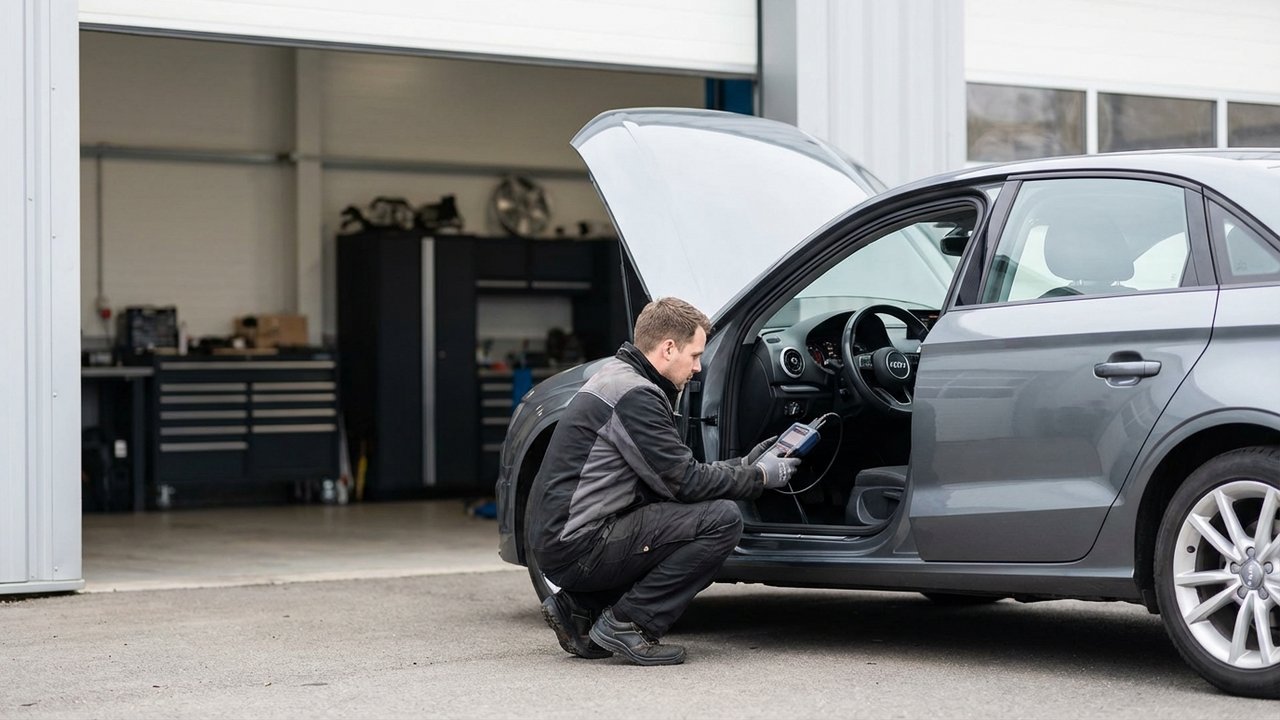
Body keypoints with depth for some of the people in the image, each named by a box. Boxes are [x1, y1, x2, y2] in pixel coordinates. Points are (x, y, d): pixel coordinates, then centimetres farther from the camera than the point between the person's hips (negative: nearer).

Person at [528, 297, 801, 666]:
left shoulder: (618, 374, 16)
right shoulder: (635, 396, -16)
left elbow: (676, 472, 22)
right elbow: (685, 482, -14)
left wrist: (742, 465, 17)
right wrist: (759, 477, -2)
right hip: (579, 549, -10)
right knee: (722, 518, -15)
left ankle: (578, 607, 15)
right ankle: (627, 622, -10)